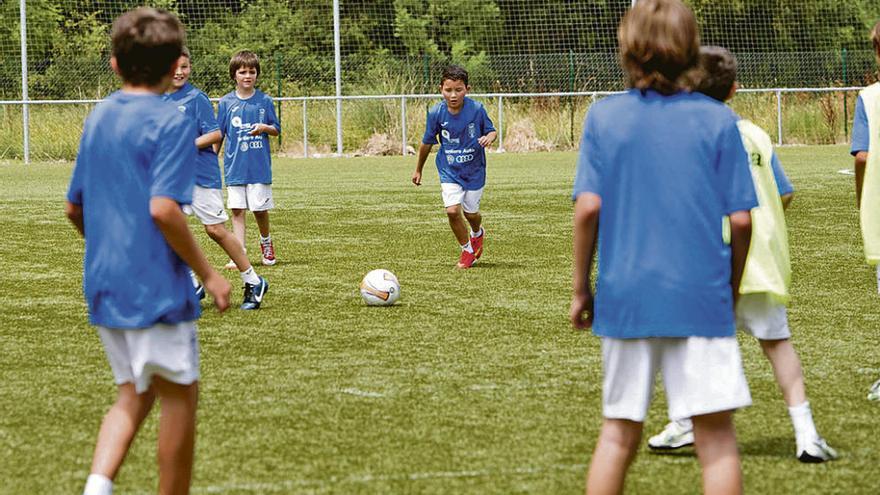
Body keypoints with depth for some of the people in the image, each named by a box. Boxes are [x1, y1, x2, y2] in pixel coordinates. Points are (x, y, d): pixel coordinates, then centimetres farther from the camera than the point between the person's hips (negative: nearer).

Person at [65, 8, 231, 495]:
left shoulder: (97, 118, 9)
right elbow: (163, 208, -22)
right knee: (180, 395, 7)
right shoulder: (170, 123, -13)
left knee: (134, 394, 16)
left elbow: (74, 207, 15)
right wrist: (208, 274, -14)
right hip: (158, 289, -7)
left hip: (104, 285, 7)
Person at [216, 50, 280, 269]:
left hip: (260, 167, 0)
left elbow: (277, 129, 7)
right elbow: (217, 135, 8)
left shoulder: (264, 101, 1)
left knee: (260, 209, 5)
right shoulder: (226, 102, 2)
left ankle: (266, 243, 30)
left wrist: (264, 128, -15)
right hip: (235, 167, 0)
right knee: (237, 211, -1)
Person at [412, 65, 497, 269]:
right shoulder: (436, 113, -13)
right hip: (449, 171, 0)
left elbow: (491, 130, -1)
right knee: (452, 210, -16)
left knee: (470, 212, 12)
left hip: (474, 170, 0)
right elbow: (427, 142, 2)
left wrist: (489, 137, -27)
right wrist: (418, 170, 13)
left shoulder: (476, 109, -17)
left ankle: (477, 233, 49)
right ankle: (467, 250, 8)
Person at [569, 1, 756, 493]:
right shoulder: (717, 120, -2)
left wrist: (581, 287, 5)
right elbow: (742, 220, -3)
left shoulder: (604, 115, 0)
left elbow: (588, 207, -5)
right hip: (702, 298, -2)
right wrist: (733, 288, 11)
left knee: (619, 431, 13)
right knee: (717, 435, 0)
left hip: (625, 299, 2)